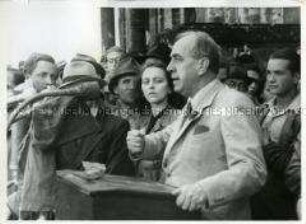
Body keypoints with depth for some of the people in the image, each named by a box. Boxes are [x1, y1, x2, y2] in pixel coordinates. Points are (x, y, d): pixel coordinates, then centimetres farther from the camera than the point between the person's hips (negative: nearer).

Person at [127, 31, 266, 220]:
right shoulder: (190, 108, 16)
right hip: (171, 215, 6)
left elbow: (253, 171, -19)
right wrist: (141, 144, 5)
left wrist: (204, 190, -32)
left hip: (211, 216, -6)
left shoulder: (234, 104, -11)